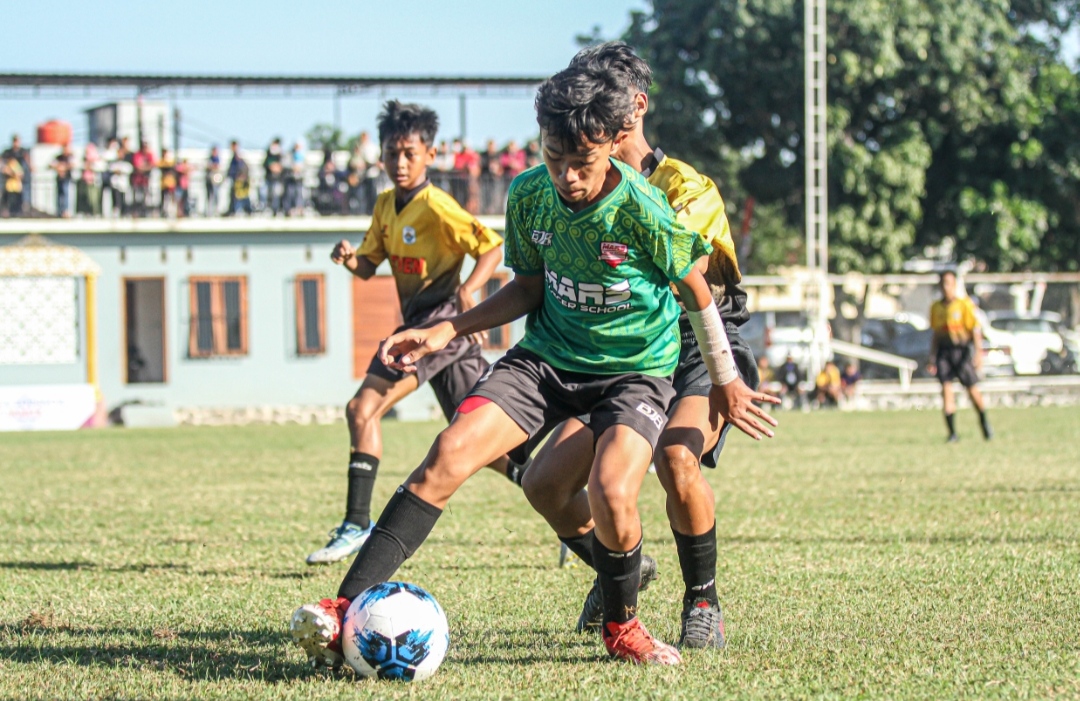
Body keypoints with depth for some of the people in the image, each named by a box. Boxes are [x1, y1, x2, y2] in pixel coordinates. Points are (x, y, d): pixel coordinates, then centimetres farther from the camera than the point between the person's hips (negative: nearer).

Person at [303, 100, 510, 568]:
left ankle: (357, 523, -14)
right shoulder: (386, 205, 13)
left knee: (363, 408, -16)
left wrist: (469, 288, -28)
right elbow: (369, 266, 16)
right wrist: (349, 259, -6)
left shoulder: (437, 208, -13)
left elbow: (492, 247, -13)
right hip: (419, 323, 10)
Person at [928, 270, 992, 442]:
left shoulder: (965, 304, -4)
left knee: (972, 389, 2)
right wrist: (932, 358, 14)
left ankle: (985, 422, 26)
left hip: (962, 349, -3)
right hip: (944, 350, 3)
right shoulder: (936, 307, 9)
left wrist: (978, 353, -14)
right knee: (946, 387, -10)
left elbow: (976, 330, -6)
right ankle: (952, 432, -9)